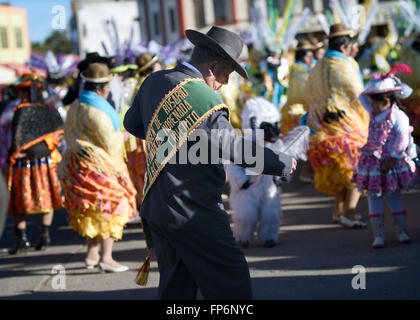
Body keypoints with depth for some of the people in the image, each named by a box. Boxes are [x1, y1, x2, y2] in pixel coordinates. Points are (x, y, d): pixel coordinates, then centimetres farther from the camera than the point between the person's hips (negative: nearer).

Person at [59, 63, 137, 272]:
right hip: (98, 165, -9)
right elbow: (110, 144, -16)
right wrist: (119, 136, 3)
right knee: (110, 208, -5)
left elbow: (67, 134, 19)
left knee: (91, 211, 18)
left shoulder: (75, 107, 10)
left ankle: (92, 254, 23)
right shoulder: (97, 111, -19)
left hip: (76, 162, 9)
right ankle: (106, 257, -10)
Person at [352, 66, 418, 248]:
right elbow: (363, 98, 20)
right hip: (372, 162, 6)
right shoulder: (374, 113, 7)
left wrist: (392, 160, -20)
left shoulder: (398, 116, -14)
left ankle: (401, 231, 16)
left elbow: (402, 139, -19)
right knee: (374, 197, 1)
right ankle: (378, 235, 4)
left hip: (392, 163, -6)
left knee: (394, 196, 4)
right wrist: (378, 86, 5)